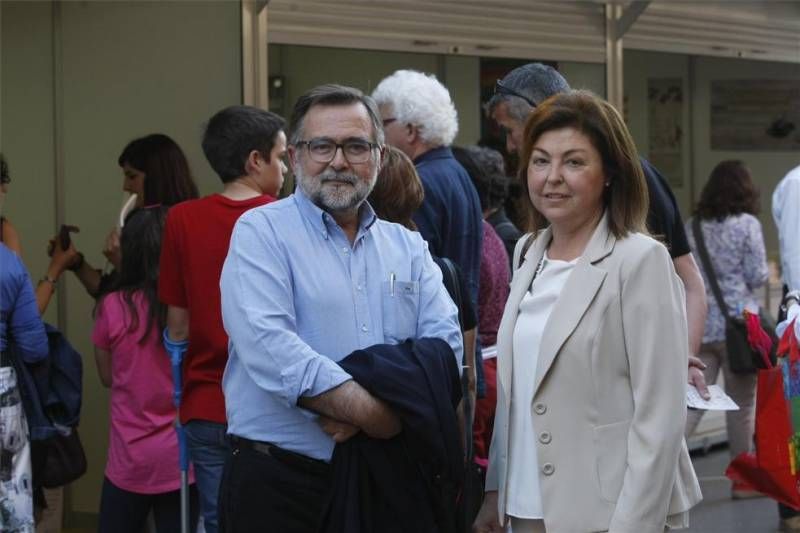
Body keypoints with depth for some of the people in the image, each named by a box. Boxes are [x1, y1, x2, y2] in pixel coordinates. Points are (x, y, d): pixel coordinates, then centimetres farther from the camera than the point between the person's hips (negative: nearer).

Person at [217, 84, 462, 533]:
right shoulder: (261, 233, -3)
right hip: (279, 480, -4)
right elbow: (270, 348, -18)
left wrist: (355, 411, -17)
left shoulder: (408, 247, 11)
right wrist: (373, 410, -21)